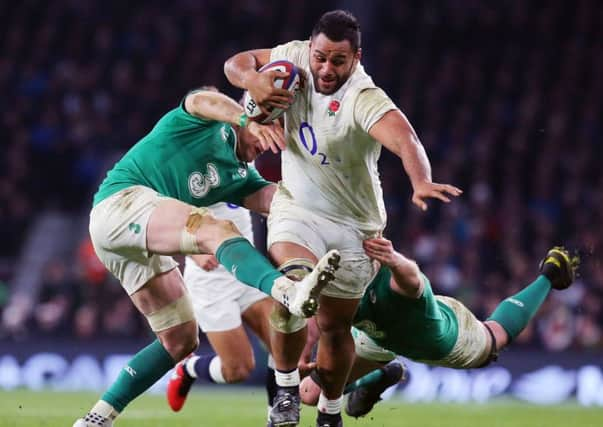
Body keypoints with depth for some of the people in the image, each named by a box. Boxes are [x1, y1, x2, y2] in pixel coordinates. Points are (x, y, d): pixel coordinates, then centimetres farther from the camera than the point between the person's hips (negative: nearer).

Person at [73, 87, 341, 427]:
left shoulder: (240, 174, 23)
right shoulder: (210, 120, 5)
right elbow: (201, 100, -21)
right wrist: (248, 120, -38)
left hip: (144, 246, 9)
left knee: (181, 341, 7)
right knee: (217, 230, -31)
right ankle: (289, 292, -58)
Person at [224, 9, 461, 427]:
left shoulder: (365, 101, -28)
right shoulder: (295, 58, -12)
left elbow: (405, 140, -47)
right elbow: (236, 63, 4)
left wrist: (421, 182, -68)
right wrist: (254, 82, -20)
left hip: (353, 224, -2)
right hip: (296, 207, 2)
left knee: (335, 326, 7)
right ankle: (286, 388, -5)